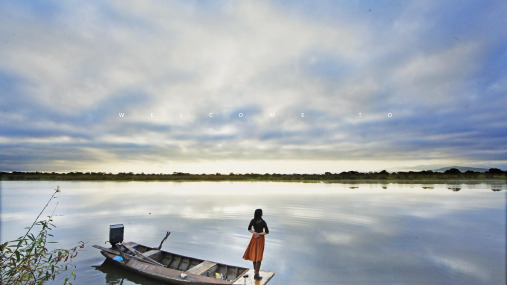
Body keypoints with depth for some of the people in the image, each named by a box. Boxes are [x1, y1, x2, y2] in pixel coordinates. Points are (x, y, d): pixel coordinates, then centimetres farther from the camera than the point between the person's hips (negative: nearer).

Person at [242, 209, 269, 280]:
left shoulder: (252, 221, -9)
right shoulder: (263, 222, -20)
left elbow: (249, 229, 2)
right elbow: (267, 232, -14)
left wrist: (255, 233, -4)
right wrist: (260, 234, -9)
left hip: (254, 238, 4)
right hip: (260, 239, -4)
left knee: (254, 253, 20)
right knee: (259, 255, 1)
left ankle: (255, 268, 35)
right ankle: (256, 274, 2)